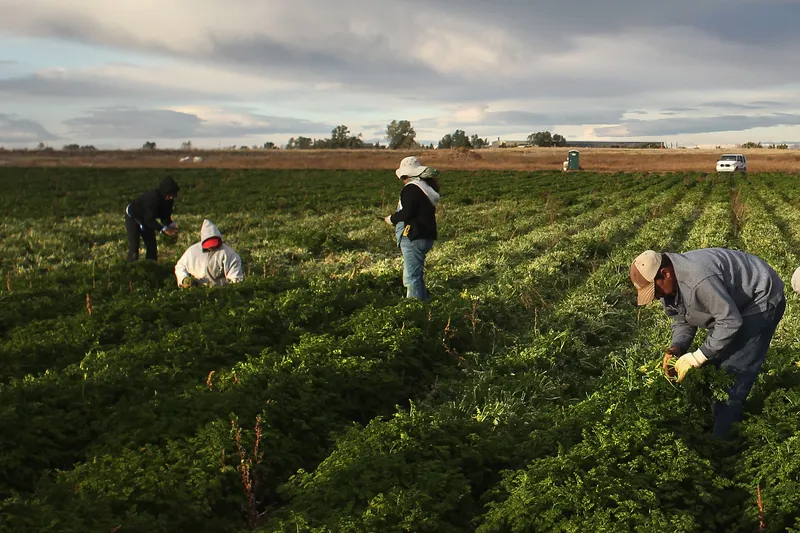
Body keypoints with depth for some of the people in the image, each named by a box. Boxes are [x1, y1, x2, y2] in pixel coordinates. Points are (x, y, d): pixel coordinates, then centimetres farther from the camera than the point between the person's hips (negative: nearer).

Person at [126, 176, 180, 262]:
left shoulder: (168, 199, -15)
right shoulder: (153, 198, -38)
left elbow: (165, 216, -6)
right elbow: (149, 219, -37)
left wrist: (171, 225, -26)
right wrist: (164, 229, -43)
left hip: (146, 218, 8)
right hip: (132, 217, -8)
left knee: (152, 244, 4)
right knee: (134, 246, -13)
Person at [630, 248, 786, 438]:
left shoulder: (698, 279, -38)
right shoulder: (670, 283, -7)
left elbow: (730, 322, -34)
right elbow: (682, 320, 2)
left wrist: (697, 357, -29)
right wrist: (675, 349, -17)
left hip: (762, 300, -9)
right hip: (732, 301, 9)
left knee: (734, 368, -12)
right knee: (714, 361, 10)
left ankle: (720, 435, -3)